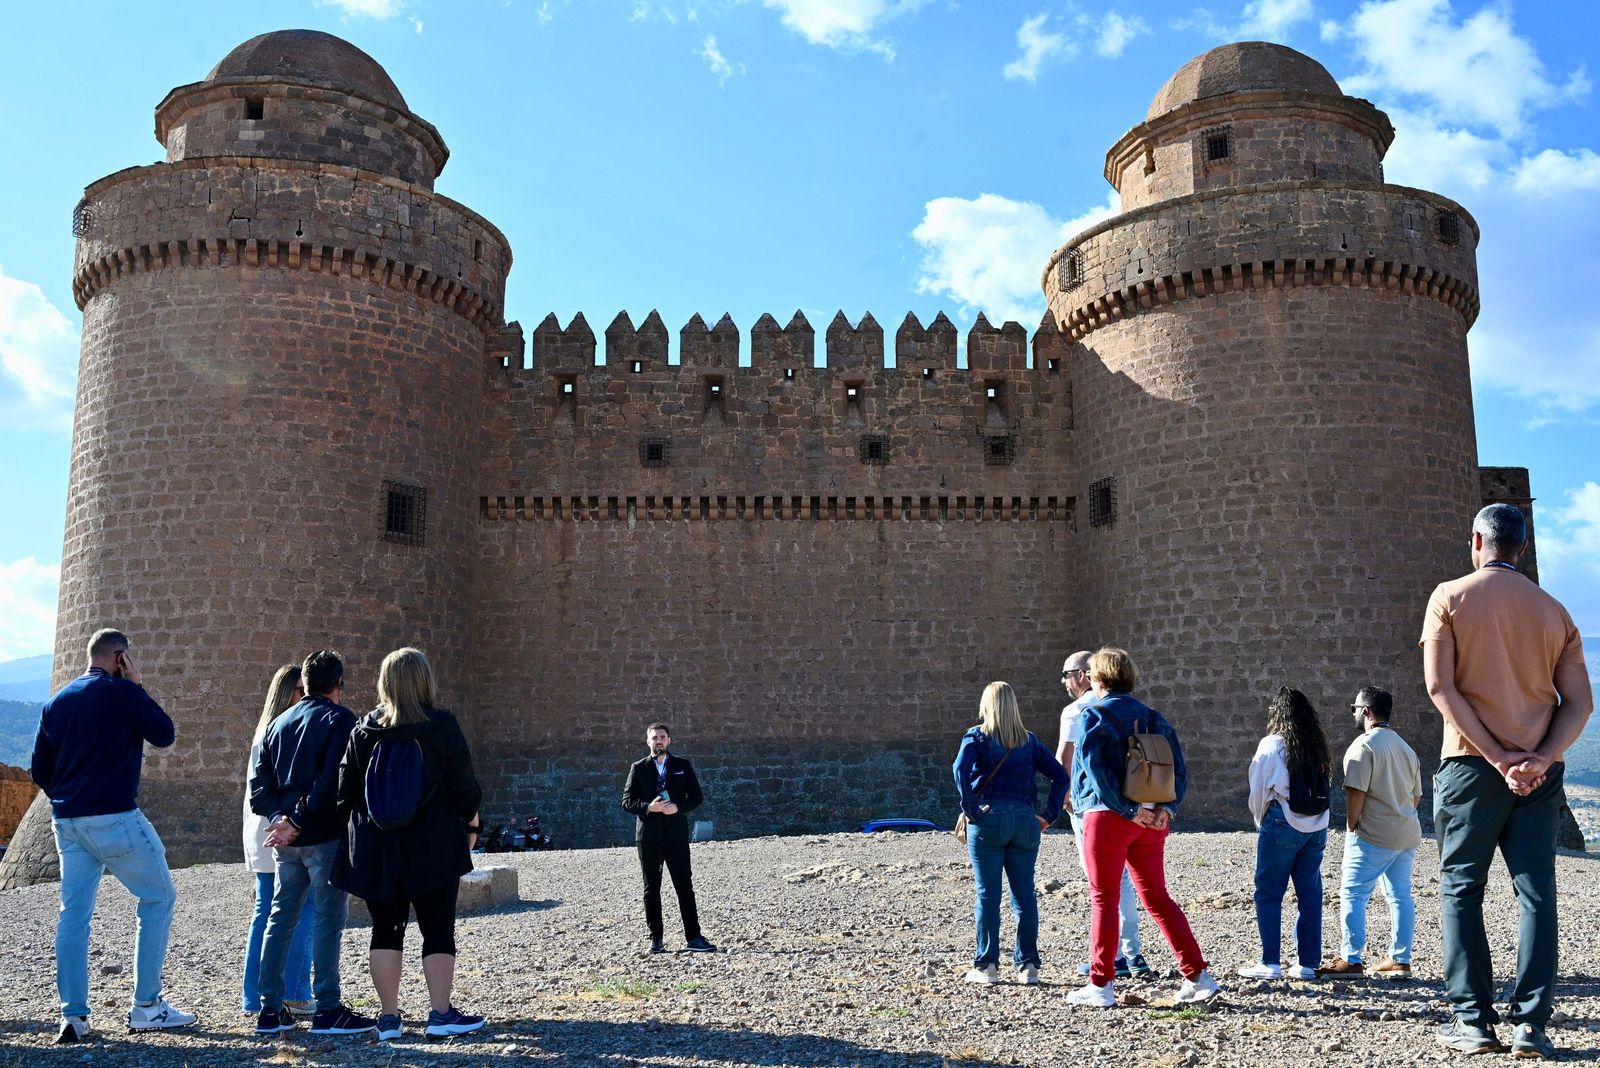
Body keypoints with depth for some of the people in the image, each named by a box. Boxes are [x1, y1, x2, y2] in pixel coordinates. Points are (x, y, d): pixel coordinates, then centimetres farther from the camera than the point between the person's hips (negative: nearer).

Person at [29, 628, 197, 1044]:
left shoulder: (56, 701, 13)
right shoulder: (121, 691, -9)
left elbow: (39, 770, 15)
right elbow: (164, 735, -3)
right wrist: (137, 686, 2)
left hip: (66, 822, 7)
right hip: (115, 818, -7)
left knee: (74, 912, 8)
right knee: (159, 897, 5)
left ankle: (73, 1016, 7)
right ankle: (146, 1006, 4)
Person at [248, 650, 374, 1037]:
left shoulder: (277, 724, 15)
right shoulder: (339, 719, -6)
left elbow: (259, 784, 8)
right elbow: (332, 781, -18)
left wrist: (279, 817, -3)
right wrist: (298, 822, -14)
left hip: (285, 838, 6)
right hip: (325, 836, -6)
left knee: (280, 918, 13)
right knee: (328, 919, -2)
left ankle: (270, 1010, 17)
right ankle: (328, 1011, 1)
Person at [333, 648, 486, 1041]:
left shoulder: (364, 730, 1)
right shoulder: (442, 725, -8)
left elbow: (345, 791, 4)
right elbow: (464, 784, -4)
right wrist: (471, 821, 12)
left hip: (376, 850, 3)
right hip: (434, 849, -3)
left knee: (386, 930, 11)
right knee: (438, 930, 5)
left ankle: (388, 1016, 13)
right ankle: (441, 1014, 6)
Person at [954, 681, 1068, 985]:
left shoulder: (976, 736, 1)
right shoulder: (1029, 740, 12)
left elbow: (961, 770, -17)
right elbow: (1060, 776, 8)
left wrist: (970, 809, -11)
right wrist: (1050, 815, 7)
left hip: (988, 820, -3)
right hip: (1025, 820, 3)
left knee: (987, 895, 2)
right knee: (1025, 895, 7)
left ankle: (987, 966, 5)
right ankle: (1028, 965, 9)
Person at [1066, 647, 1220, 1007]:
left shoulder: (1094, 715, -5)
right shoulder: (1153, 717, 13)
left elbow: (1096, 769, -17)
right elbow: (1179, 768, 7)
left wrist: (1129, 809, -15)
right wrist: (1166, 808, -1)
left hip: (1108, 816, -6)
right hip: (1150, 821, 6)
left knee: (1103, 898, 2)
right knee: (1158, 898, 12)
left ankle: (1101, 985, 5)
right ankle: (1198, 976, 11)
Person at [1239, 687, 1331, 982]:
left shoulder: (1272, 745, -7)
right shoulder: (1317, 747, 6)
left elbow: (1258, 790, -3)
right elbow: (1325, 787, 4)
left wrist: (1261, 821, 14)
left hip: (1283, 824, -5)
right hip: (1317, 827, 5)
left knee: (1268, 894, 2)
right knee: (1310, 894, 10)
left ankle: (1270, 963, 1)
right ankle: (1308, 963, 13)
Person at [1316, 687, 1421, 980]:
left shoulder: (1364, 744, -12)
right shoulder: (1406, 748, 17)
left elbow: (1356, 791, -17)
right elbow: (1416, 795, 19)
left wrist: (1351, 827, -8)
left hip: (1373, 835, -9)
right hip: (1407, 834, 9)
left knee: (1352, 894, -5)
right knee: (1400, 895, 10)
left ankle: (1351, 960, -6)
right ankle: (1400, 960, 13)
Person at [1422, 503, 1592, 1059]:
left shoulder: (1451, 597, 0)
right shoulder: (1554, 611, 11)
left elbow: (1440, 686, -11)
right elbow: (1579, 701, 1)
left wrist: (1498, 756, -11)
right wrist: (1540, 758, -11)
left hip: (1472, 763, -3)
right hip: (1540, 768, 3)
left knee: (1460, 888, 4)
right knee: (1536, 892, 4)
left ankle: (1472, 1019, 2)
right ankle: (1531, 1024, 1)